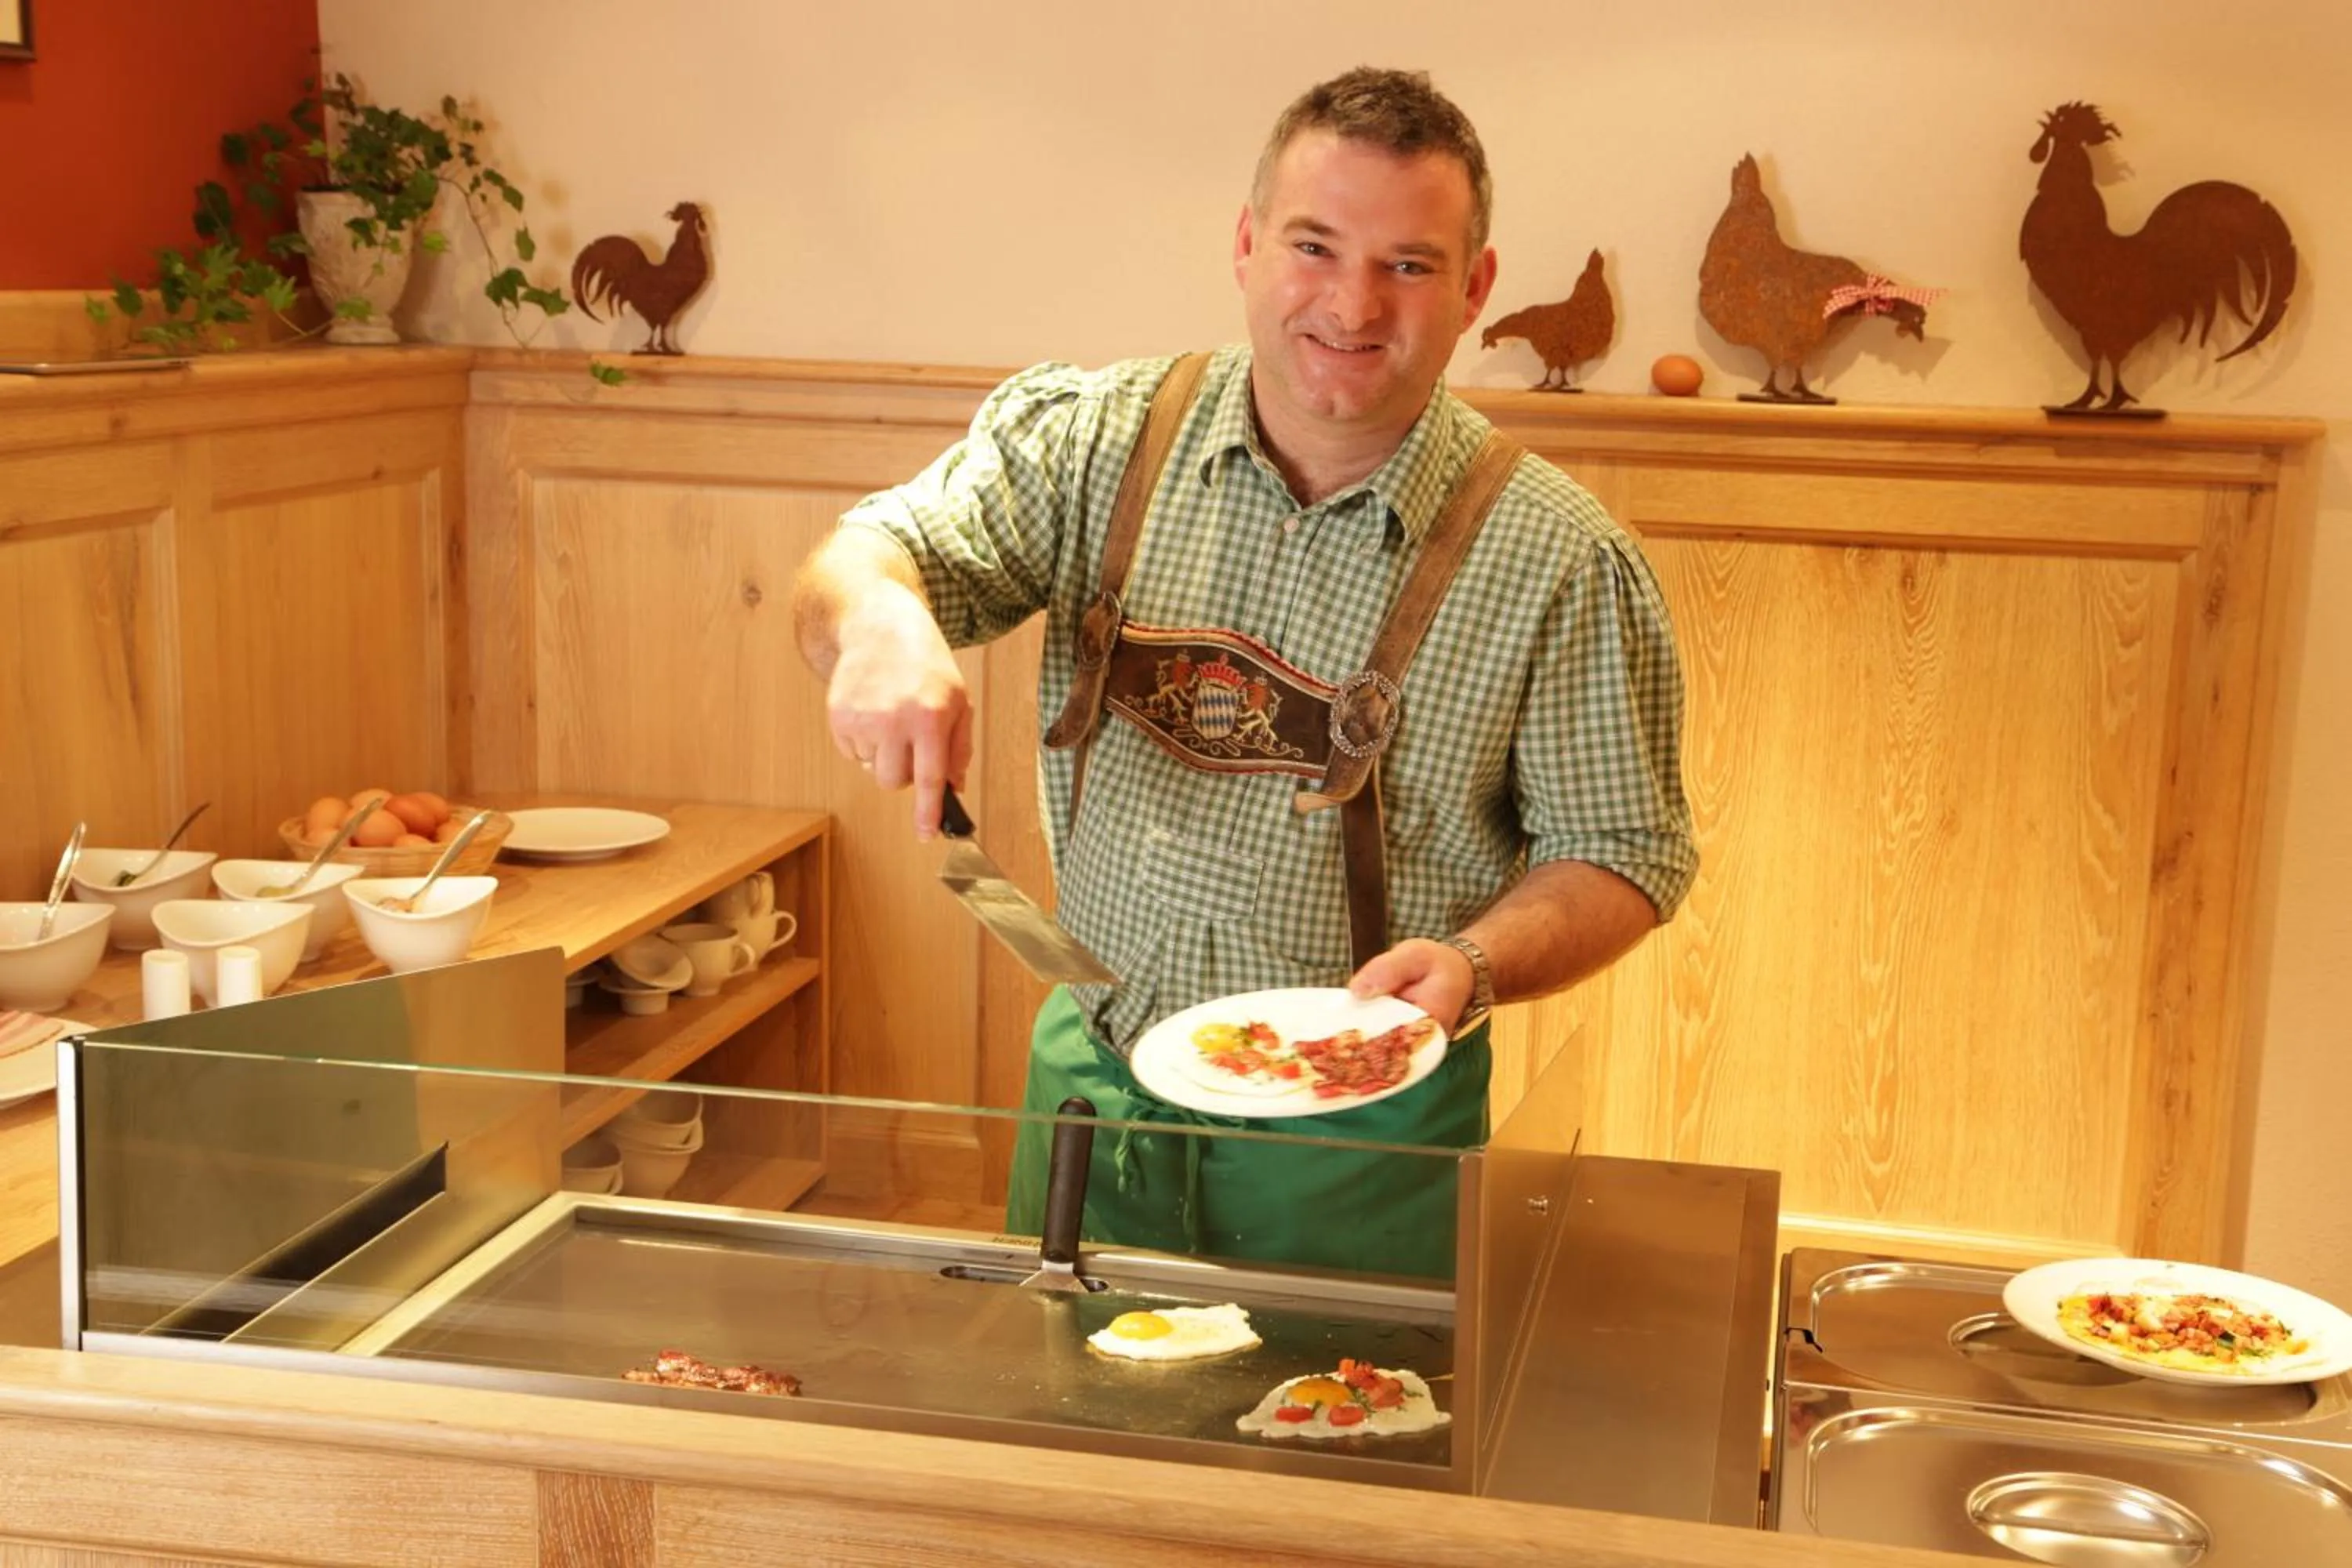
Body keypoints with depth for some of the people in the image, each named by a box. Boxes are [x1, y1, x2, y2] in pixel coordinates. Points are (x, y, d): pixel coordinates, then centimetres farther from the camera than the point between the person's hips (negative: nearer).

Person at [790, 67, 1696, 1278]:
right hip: (1091, 1082, 3)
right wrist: (877, 622, -32)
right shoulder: (1090, 437, -3)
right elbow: (877, 551, -8)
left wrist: (1475, 964, -24)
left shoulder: (1558, 558, -10)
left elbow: (1623, 854, -5)